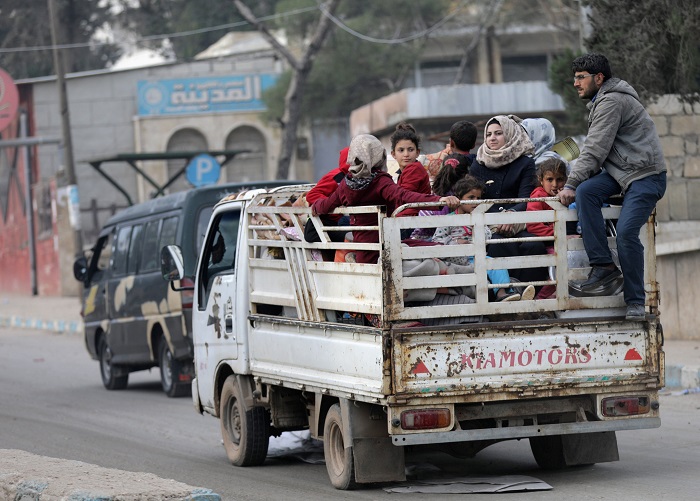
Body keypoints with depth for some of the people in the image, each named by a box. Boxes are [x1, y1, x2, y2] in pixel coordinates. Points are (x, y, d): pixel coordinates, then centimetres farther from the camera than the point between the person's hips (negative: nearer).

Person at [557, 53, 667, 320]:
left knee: (626, 233, -20)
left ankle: (635, 302, -8)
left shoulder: (611, 102, -14)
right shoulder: (602, 101, 20)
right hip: (619, 172, 9)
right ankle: (603, 267, -18)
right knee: (585, 192, -17)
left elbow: (595, 150, -18)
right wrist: (575, 185, 6)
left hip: (646, 176, -9)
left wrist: (571, 184, -16)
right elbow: (595, 151, 18)